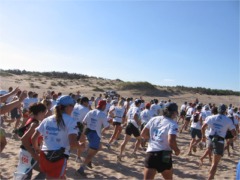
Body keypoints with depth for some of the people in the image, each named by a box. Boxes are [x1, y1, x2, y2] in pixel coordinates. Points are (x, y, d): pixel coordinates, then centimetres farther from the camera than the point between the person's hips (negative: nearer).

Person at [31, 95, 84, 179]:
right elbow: (73, 144, -18)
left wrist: (37, 149, 26)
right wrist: (80, 145, 2)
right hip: (59, 158, -6)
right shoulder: (70, 121, -9)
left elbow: (33, 138, 9)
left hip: (44, 156, 6)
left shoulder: (47, 120, 8)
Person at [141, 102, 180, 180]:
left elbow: (143, 134, 8)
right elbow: (171, 141, -20)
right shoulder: (173, 124, -8)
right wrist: (176, 150, -1)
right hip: (164, 155, -3)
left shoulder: (154, 119, 7)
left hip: (150, 153, 3)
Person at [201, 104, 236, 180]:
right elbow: (234, 133, -5)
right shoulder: (228, 121, -4)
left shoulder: (211, 118, 2)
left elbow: (203, 127, 0)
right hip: (220, 142, -3)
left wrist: (203, 136, 14)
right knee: (215, 163, 0)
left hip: (210, 139, 3)